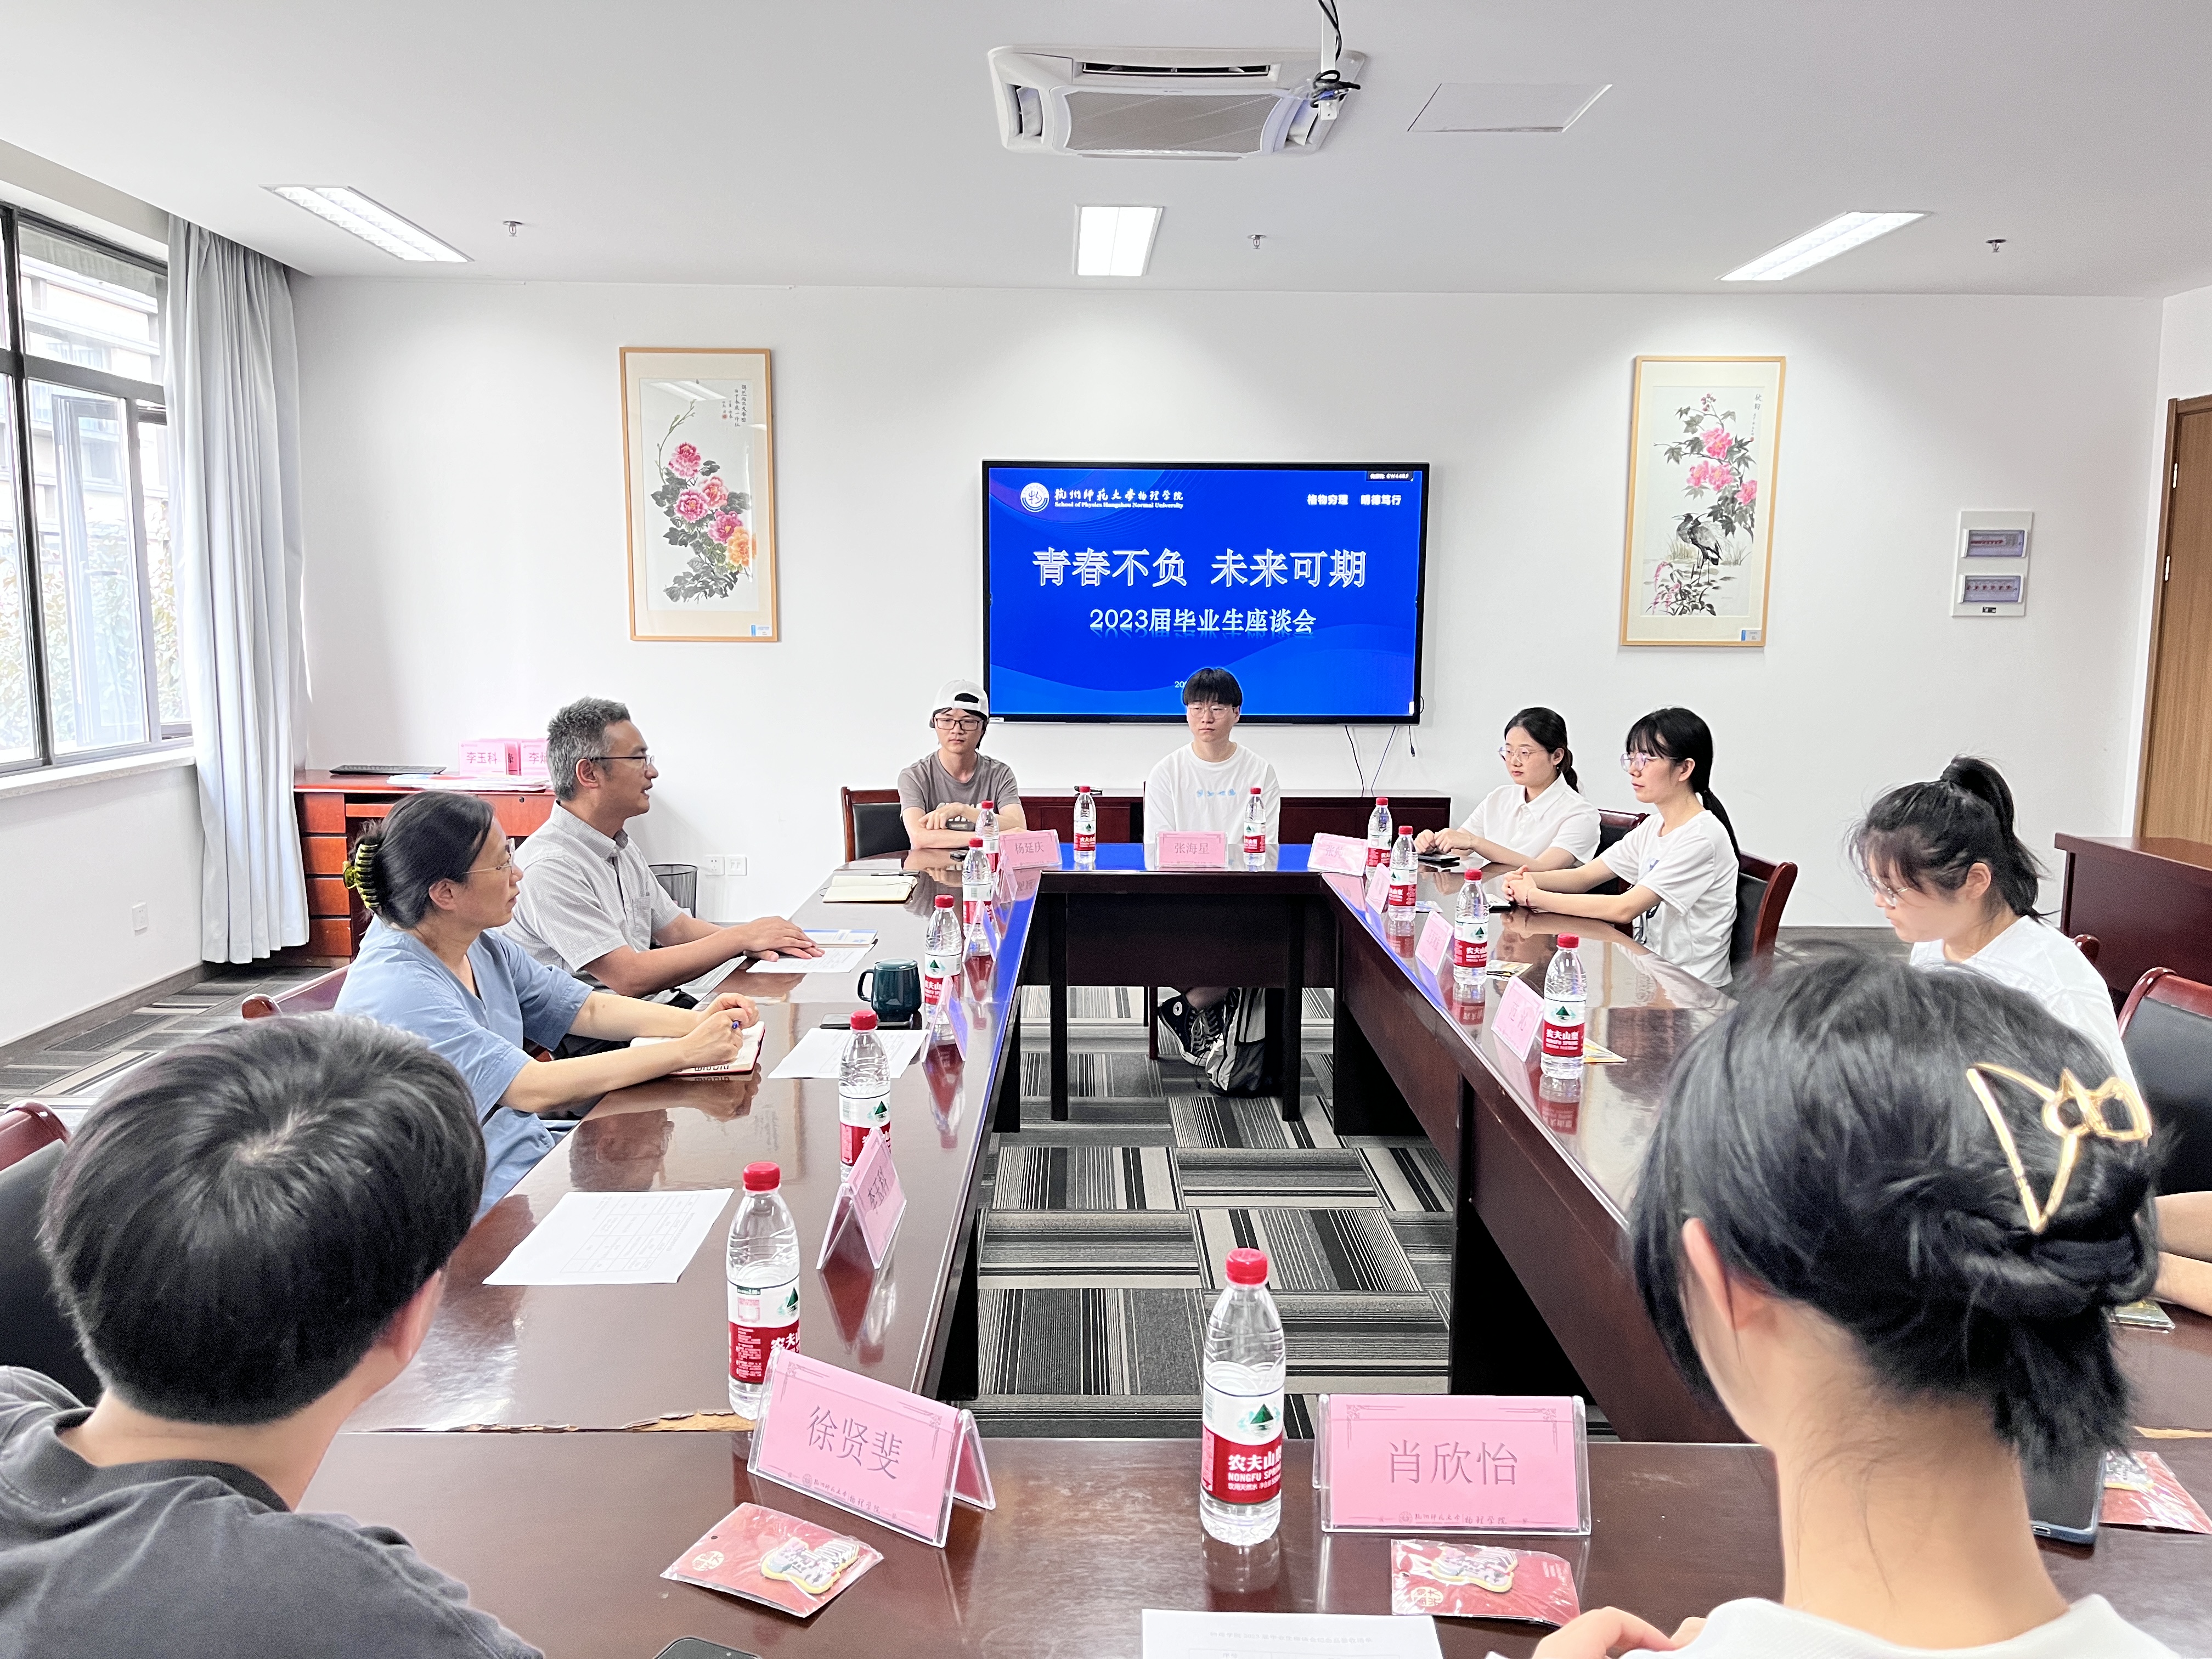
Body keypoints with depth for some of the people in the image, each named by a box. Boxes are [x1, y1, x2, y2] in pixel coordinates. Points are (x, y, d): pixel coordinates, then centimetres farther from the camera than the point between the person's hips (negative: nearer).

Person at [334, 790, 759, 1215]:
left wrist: (699, 1022, -9)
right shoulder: (398, 990, -24)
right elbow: (531, 1089, -27)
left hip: (538, 1156, 8)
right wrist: (686, 1052, -25)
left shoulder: (482, 947, 3)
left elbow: (588, 1009, 8)